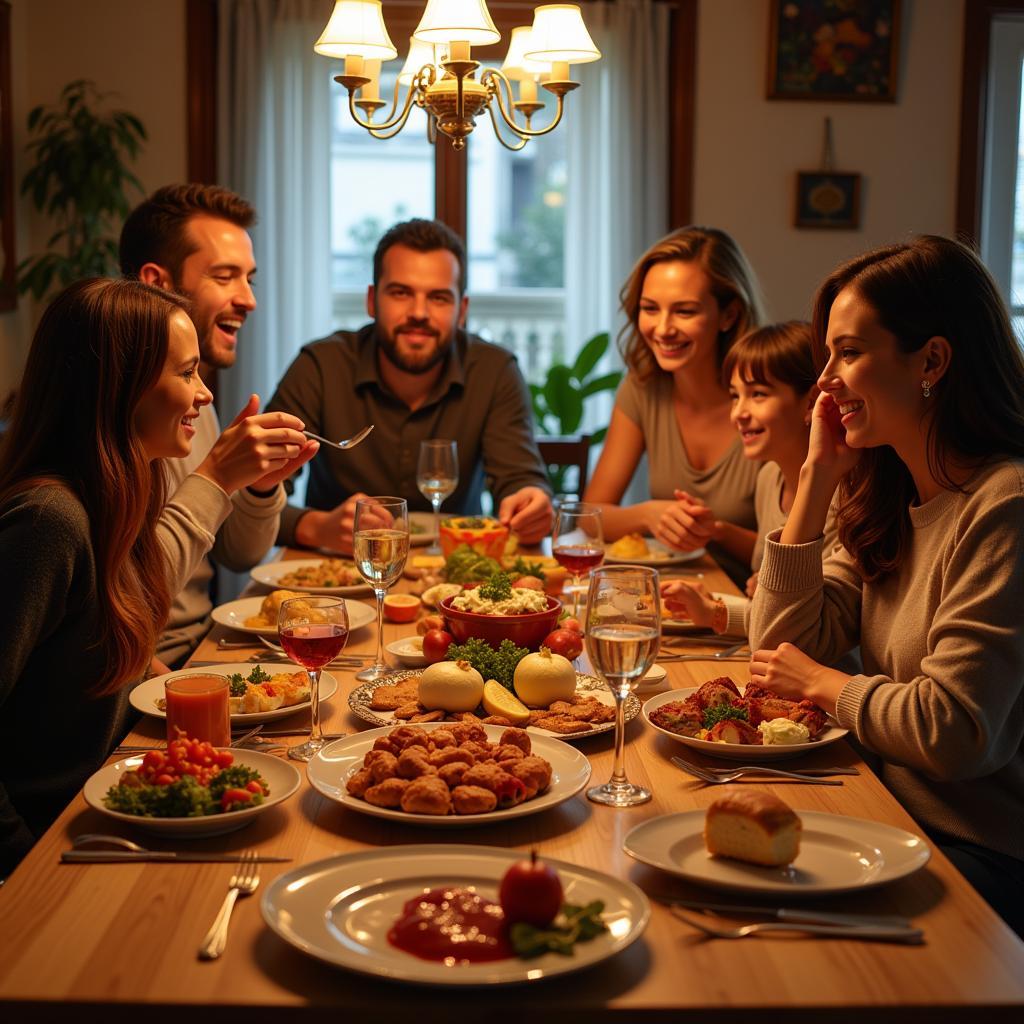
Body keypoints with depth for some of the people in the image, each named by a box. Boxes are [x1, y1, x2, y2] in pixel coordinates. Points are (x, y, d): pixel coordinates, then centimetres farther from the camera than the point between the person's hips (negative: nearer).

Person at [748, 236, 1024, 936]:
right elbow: (784, 646, 4)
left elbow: (954, 732, -24)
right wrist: (818, 477, 0)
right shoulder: (891, 499, 8)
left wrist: (828, 686, -5)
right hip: (893, 818, 7)